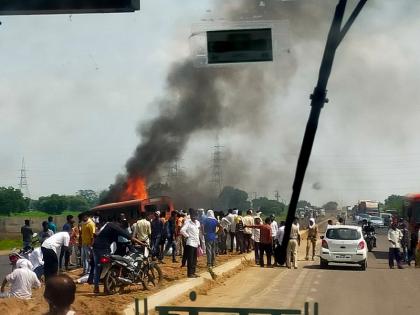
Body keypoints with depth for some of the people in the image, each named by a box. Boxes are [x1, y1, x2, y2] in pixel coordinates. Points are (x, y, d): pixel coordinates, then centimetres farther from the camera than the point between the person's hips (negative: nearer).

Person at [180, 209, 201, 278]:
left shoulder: (198, 223, 12)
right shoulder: (188, 222, -10)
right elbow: (182, 230, -22)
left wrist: (198, 242, 16)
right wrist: (187, 236, -12)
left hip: (196, 243, 7)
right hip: (190, 243, -7)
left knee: (194, 260, 11)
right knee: (190, 259, -5)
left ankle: (193, 272, 19)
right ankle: (190, 273, -1)